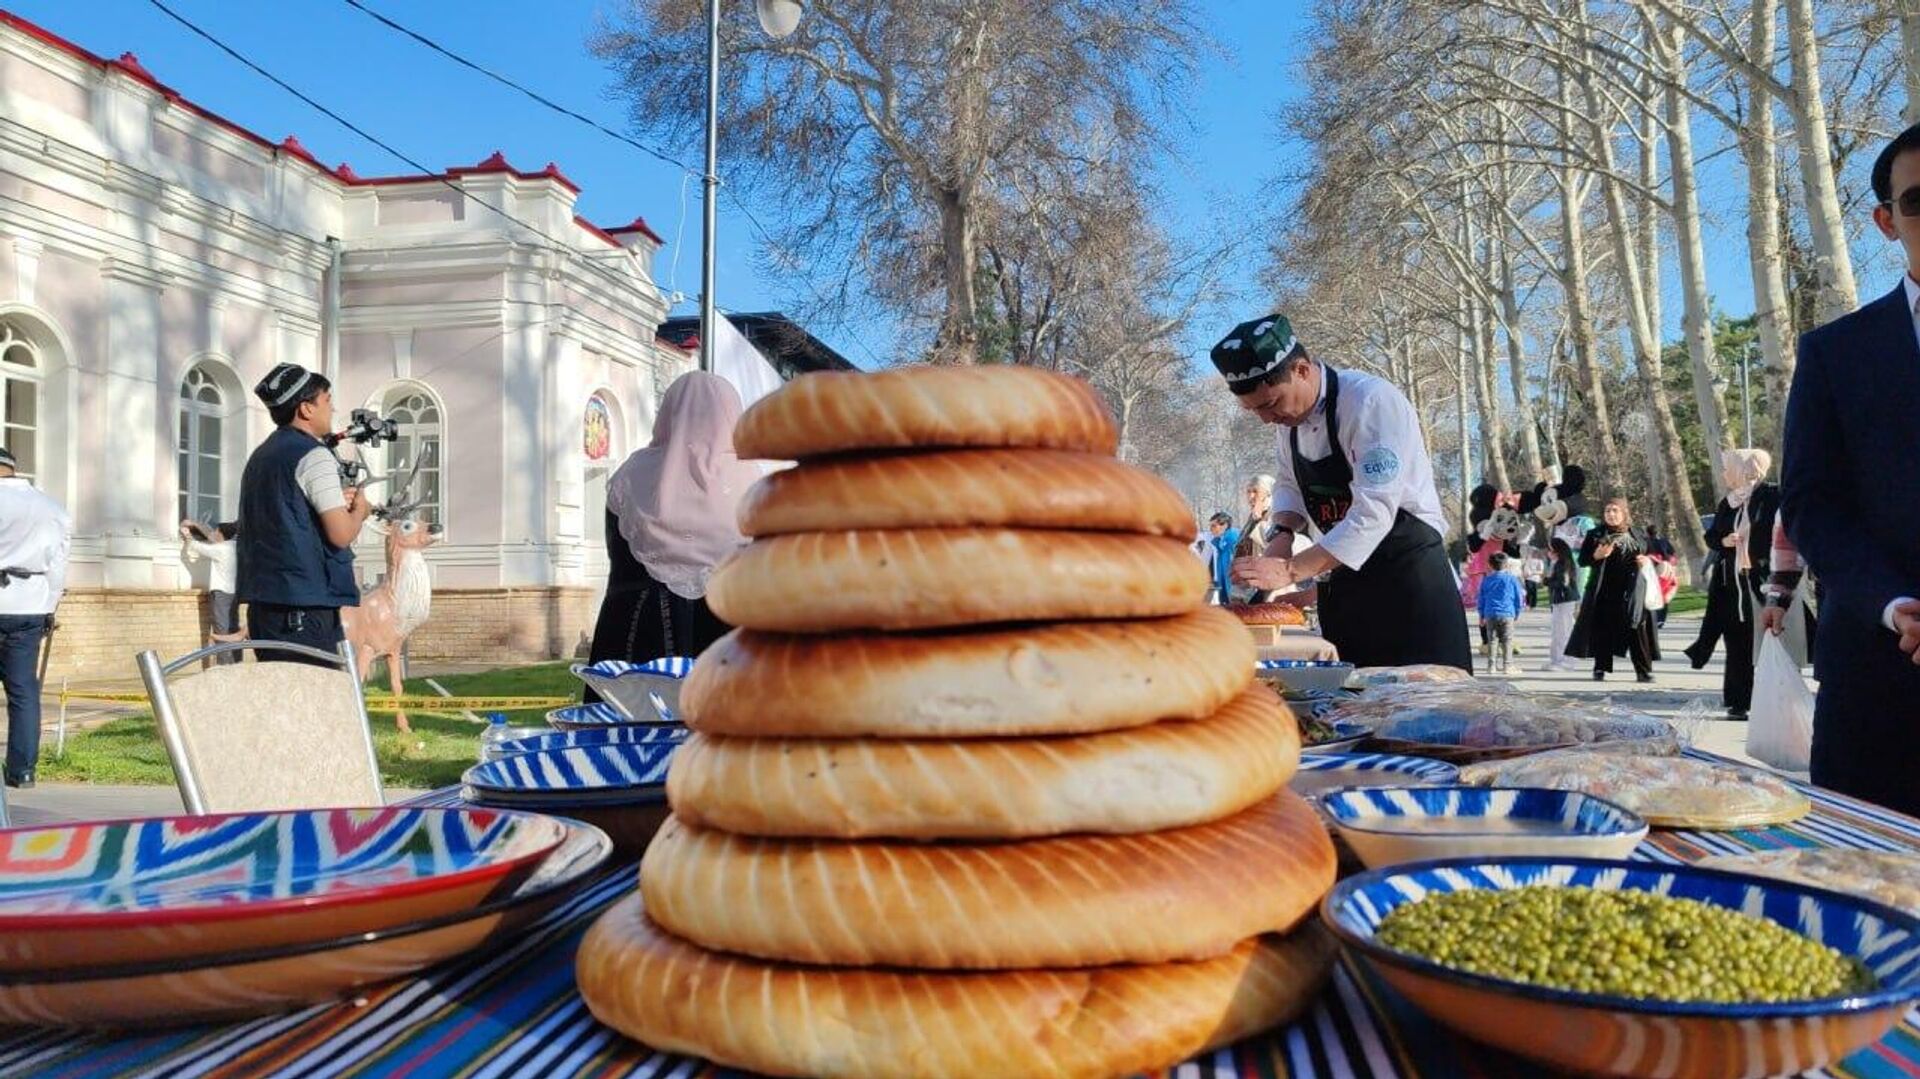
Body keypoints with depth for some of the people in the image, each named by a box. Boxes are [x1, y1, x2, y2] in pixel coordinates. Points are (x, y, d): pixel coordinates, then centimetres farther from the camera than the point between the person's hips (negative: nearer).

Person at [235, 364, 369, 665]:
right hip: (305, 606, -9)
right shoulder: (313, 456, -10)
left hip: (262, 600, 9)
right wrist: (359, 509, 4)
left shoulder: (261, 456, 18)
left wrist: (335, 501, 16)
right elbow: (341, 534, -15)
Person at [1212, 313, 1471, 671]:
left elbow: (1373, 513, -29)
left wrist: (1289, 571, -30)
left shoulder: (1373, 402, -22)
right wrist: (1282, 534, -6)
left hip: (1408, 571, -7)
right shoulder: (1289, 412, 2)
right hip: (1345, 574, 7)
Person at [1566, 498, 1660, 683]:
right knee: (1603, 629, -1)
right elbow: (1582, 559, 4)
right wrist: (1597, 555, -16)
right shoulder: (1595, 535, 6)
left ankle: (1644, 670, 1)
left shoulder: (1639, 536, 11)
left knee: (1637, 629, -3)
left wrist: (1648, 560, -3)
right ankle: (1600, 669, 7)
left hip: (1632, 592, 1)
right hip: (1604, 592, -1)